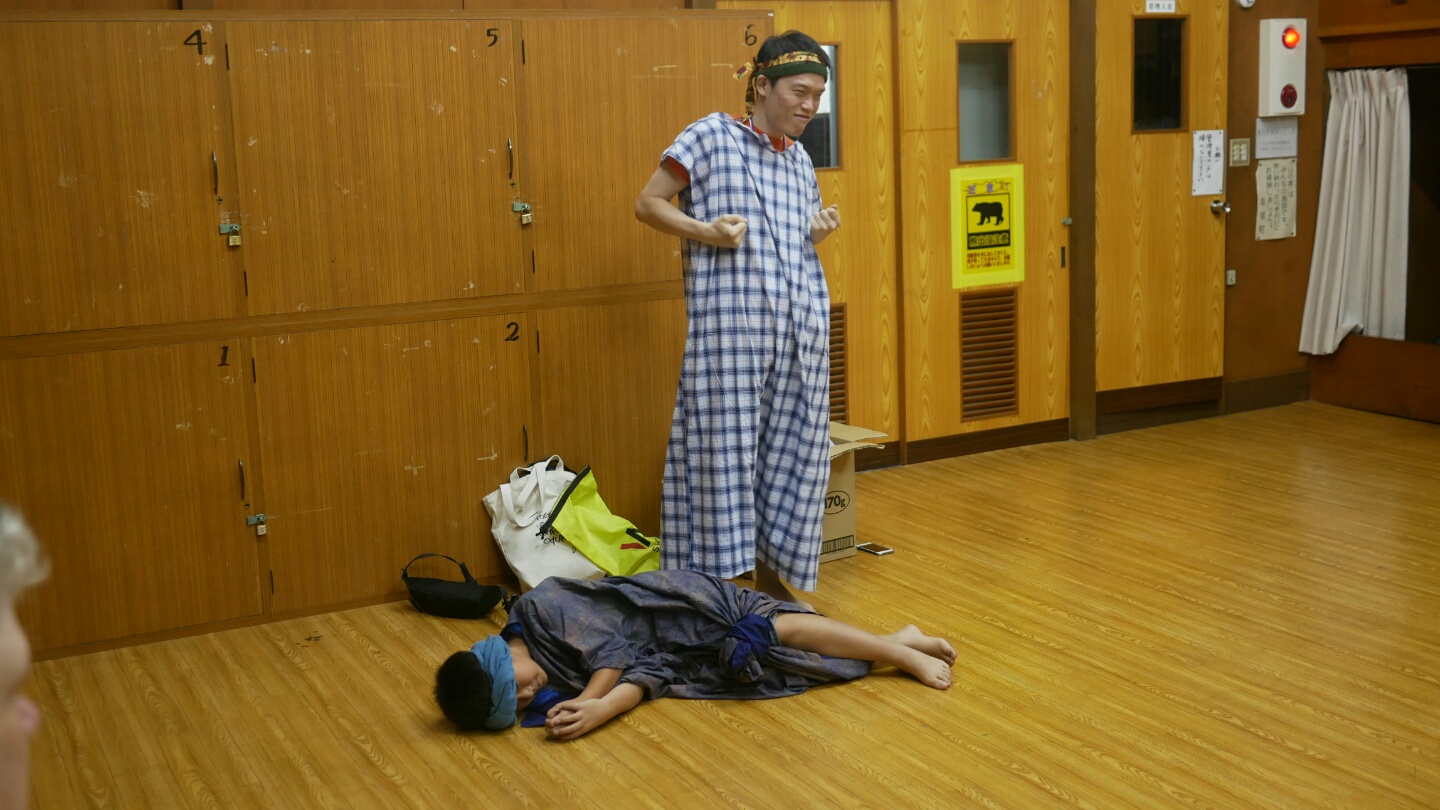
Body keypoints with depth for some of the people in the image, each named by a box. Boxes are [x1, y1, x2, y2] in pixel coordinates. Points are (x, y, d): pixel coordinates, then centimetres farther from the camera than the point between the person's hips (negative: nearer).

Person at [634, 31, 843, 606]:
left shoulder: (801, 161, 18)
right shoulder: (710, 136, 0)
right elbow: (647, 204, 0)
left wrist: (819, 233, 7)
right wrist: (706, 230, -15)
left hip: (801, 327, 6)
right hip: (731, 322, -6)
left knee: (792, 450, 7)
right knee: (724, 446, -7)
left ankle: (770, 573, 20)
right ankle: (713, 581, 2)